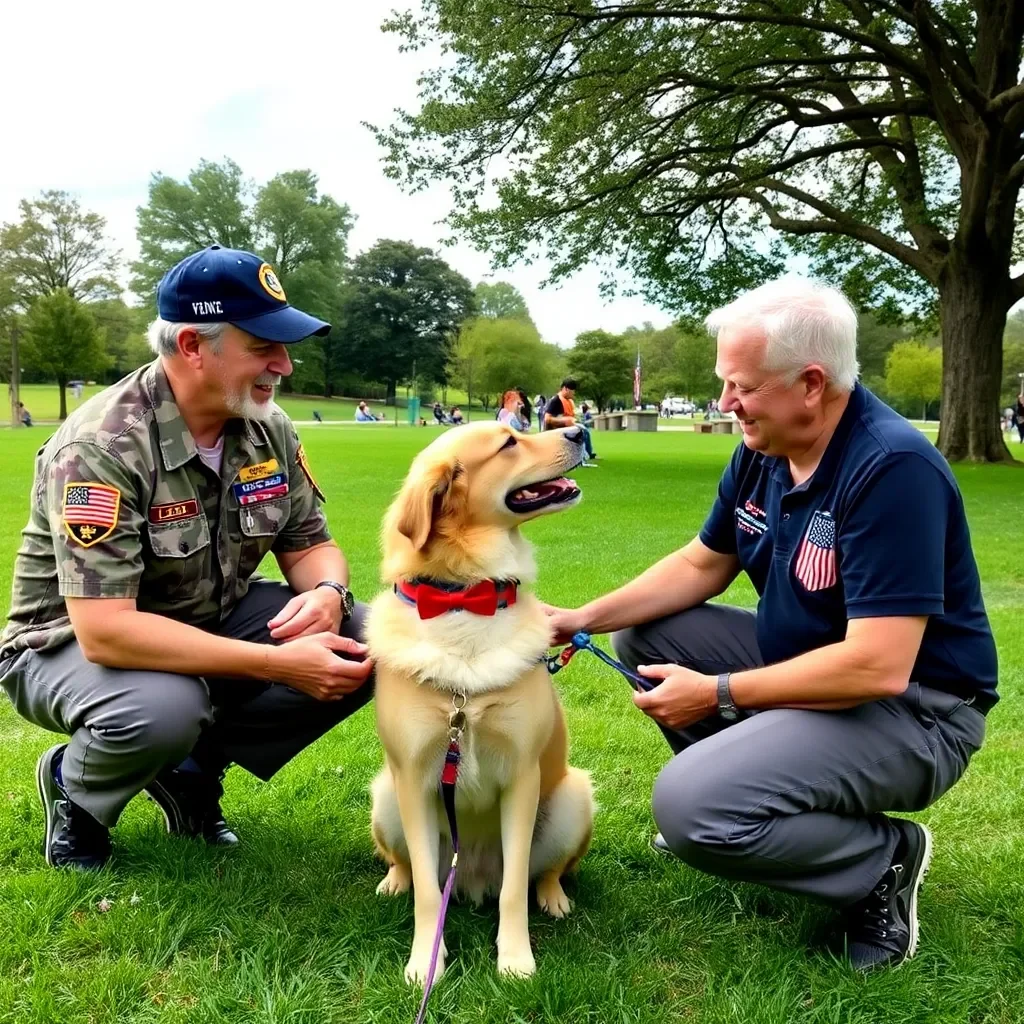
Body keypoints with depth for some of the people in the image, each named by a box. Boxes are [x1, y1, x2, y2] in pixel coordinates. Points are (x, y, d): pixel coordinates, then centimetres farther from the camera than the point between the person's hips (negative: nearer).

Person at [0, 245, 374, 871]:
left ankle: (196, 764, 5)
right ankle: (72, 789, -1)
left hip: (214, 622, 6)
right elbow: (106, 632, -34)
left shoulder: (270, 430, -7)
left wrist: (326, 594, -23)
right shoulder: (102, 447, -27)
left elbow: (310, 545, 3)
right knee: (164, 708, -39)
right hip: (74, 642, -6)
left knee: (368, 644, -14)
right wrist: (279, 664, -38)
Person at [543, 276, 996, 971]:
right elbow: (704, 563, 13)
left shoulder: (892, 468, -27)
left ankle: (883, 859, -1)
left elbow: (878, 667, -31)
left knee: (692, 807, -27)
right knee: (643, 633, 8)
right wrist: (586, 618, 1)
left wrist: (716, 693, -21)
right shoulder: (762, 453, -1)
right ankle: (754, 801, 16)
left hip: (913, 710, -9)